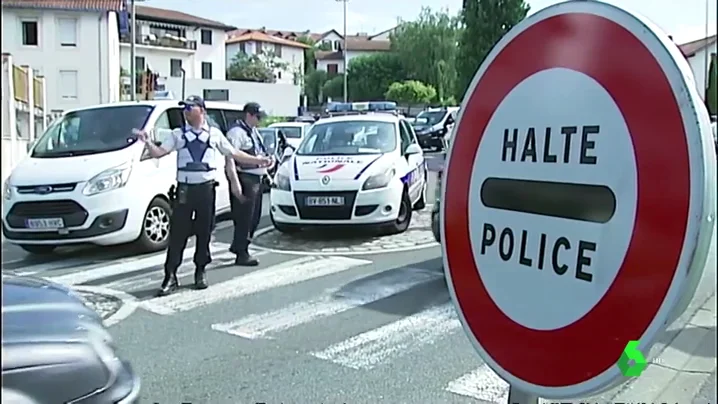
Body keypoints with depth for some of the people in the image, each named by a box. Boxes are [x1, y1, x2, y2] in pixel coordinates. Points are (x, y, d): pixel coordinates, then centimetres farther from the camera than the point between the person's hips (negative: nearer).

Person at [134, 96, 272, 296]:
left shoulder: (215, 134, 9)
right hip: (184, 189, 0)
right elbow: (158, 152, 1)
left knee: (204, 232, 7)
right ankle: (170, 276, 2)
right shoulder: (178, 135, 9)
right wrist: (147, 142, -18)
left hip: (206, 188, 1)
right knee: (177, 233, -2)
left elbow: (234, 153, 14)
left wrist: (257, 160, 10)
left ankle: (200, 272, 21)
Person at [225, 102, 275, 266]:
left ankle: (238, 246, 30)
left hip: (257, 178, 10)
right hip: (245, 179, -10)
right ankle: (242, 254, 1)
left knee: (254, 217, 15)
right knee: (244, 217, -6)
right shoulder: (236, 132, -12)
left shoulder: (254, 132, 19)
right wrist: (234, 182, -27)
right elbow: (230, 159, -20)